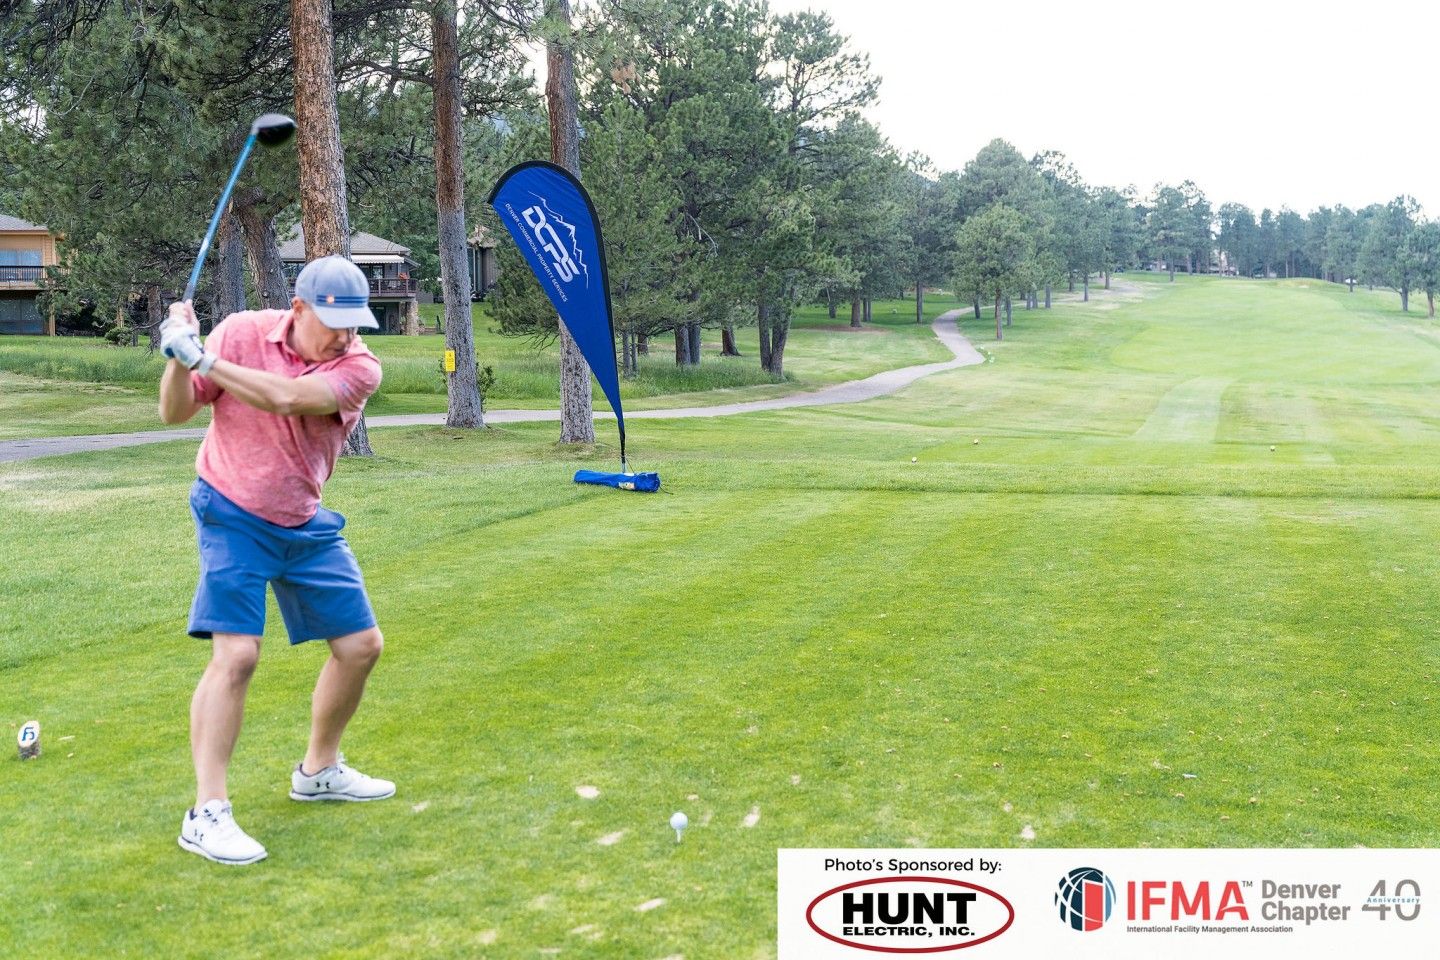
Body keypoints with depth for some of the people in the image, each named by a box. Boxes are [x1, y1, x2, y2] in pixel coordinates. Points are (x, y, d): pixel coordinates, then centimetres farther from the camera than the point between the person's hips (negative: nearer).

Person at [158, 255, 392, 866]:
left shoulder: (359, 368, -13)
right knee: (235, 654, -17)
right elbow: (175, 413, -8)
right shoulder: (241, 333, -13)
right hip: (232, 517, -4)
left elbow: (285, 398, -31)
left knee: (361, 644, 8)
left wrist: (201, 356, -32)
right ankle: (206, 814, -11)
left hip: (305, 526, 4)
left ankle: (319, 771, 30)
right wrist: (179, 358, -27)